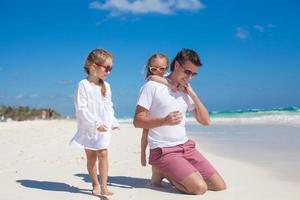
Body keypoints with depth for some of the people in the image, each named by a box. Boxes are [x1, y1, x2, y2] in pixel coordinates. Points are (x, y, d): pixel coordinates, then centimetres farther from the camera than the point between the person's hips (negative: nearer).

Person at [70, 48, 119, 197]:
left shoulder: (106, 86, 8)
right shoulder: (83, 85, -11)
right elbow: (81, 108, -16)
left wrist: (113, 122, 8)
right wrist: (95, 123, -20)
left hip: (104, 128, 3)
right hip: (89, 128, -3)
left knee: (103, 153, -6)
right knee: (91, 156, 8)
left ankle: (103, 186, -2)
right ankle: (95, 184, 23)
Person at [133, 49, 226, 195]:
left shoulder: (186, 91, 14)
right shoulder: (153, 86, -6)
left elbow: (205, 121, 11)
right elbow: (137, 121, -11)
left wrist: (194, 96, 0)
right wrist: (164, 121, -26)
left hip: (186, 146, 7)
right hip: (163, 151, -7)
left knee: (220, 186, -1)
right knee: (200, 188, -23)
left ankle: (169, 173, 11)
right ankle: (162, 173, 0)